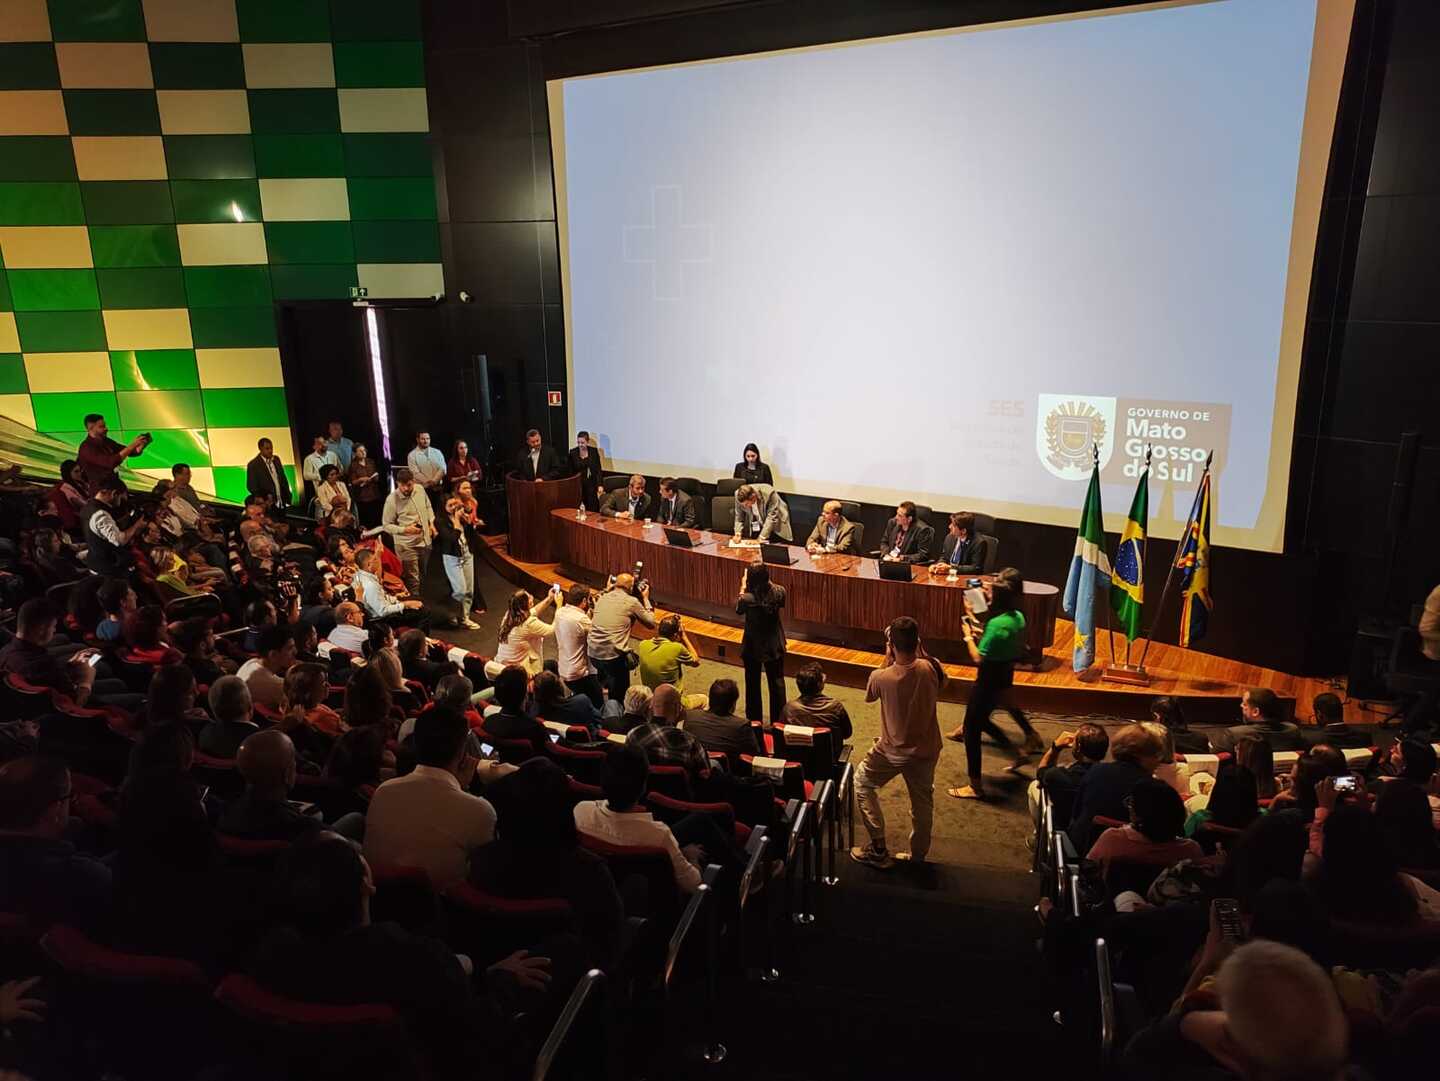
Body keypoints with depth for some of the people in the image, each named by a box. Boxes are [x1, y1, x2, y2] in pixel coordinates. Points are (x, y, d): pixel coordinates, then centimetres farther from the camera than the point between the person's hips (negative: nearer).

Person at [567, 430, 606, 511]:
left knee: (593, 510, -5)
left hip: (592, 484, 0)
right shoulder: (572, 452, 1)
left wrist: (600, 485, -10)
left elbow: (599, 469, -1)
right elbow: (570, 471, 6)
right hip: (578, 485, 1)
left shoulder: (594, 451, 0)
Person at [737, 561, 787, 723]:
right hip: (774, 646, 3)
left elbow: (738, 609, -3)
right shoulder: (778, 592, -19)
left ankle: (754, 720, 28)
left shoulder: (747, 598, -27)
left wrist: (743, 586, 2)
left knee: (753, 684, 16)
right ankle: (778, 720, 28)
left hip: (753, 646, -2)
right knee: (777, 683, 18)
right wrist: (767, 581, 5)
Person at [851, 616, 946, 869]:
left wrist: (887, 658, -4)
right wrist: (922, 653, 2)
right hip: (926, 750, 3)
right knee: (922, 801, 22)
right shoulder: (931, 669, -19)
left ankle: (878, 850, 20)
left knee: (863, 784, 19)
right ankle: (918, 856, 37)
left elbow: (869, 695, 0)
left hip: (892, 751, -3)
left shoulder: (882, 676, -25)